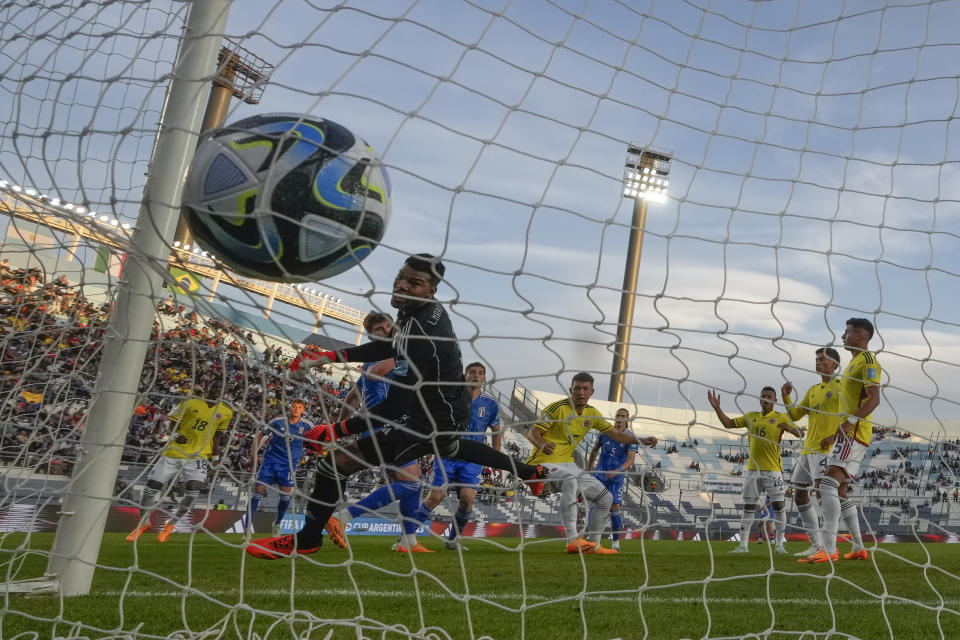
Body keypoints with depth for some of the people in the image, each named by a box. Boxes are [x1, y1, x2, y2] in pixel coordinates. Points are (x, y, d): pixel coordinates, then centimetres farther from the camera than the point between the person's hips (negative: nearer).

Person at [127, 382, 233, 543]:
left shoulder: (226, 412, 2)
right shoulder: (190, 403, -7)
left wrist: (215, 454, 11)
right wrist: (176, 435, -20)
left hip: (198, 456, 1)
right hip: (174, 452, -1)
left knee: (192, 492, -17)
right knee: (151, 488, 3)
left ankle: (171, 523, 12)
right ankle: (143, 523, 33)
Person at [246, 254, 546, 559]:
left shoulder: (420, 334, -34)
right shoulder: (425, 308, -5)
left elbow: (394, 409, -34)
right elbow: (388, 348, 9)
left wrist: (337, 429, -26)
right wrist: (329, 356, 0)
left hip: (432, 420, -10)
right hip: (452, 408, 10)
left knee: (340, 459, -11)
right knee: (449, 448, 42)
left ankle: (306, 540, 9)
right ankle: (528, 471, 55)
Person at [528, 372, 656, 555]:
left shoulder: (592, 414, 7)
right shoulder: (558, 408, -14)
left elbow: (615, 433, 13)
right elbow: (533, 433, -16)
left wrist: (640, 441, -1)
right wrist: (542, 445, -38)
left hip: (568, 465, 8)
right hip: (544, 463, -8)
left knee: (606, 498, 8)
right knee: (570, 479, -39)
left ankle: (593, 545, 22)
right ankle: (572, 541, -41)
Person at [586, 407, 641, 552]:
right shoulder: (605, 433, 4)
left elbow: (631, 460, -16)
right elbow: (594, 451, 18)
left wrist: (617, 471, -32)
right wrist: (588, 470, 16)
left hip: (617, 477, -2)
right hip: (600, 475, 2)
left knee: (614, 508, -9)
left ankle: (616, 541, 7)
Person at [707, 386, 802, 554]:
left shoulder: (781, 418, 3)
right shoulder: (751, 416, 13)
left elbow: (800, 434, -2)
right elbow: (728, 424, 15)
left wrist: (789, 428, -23)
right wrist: (717, 408, 2)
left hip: (773, 469, -3)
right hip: (753, 468, 3)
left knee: (778, 505, -2)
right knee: (748, 507, 5)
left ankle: (779, 544, 10)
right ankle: (743, 545, 10)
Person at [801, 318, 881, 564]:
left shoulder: (867, 360, -8)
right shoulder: (854, 362, 23)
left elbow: (874, 399, -21)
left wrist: (851, 421, -29)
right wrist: (835, 435, 27)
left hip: (854, 434, -11)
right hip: (849, 434, 11)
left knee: (828, 486, -19)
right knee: (840, 492, 13)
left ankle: (829, 549, -24)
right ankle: (858, 548, 21)